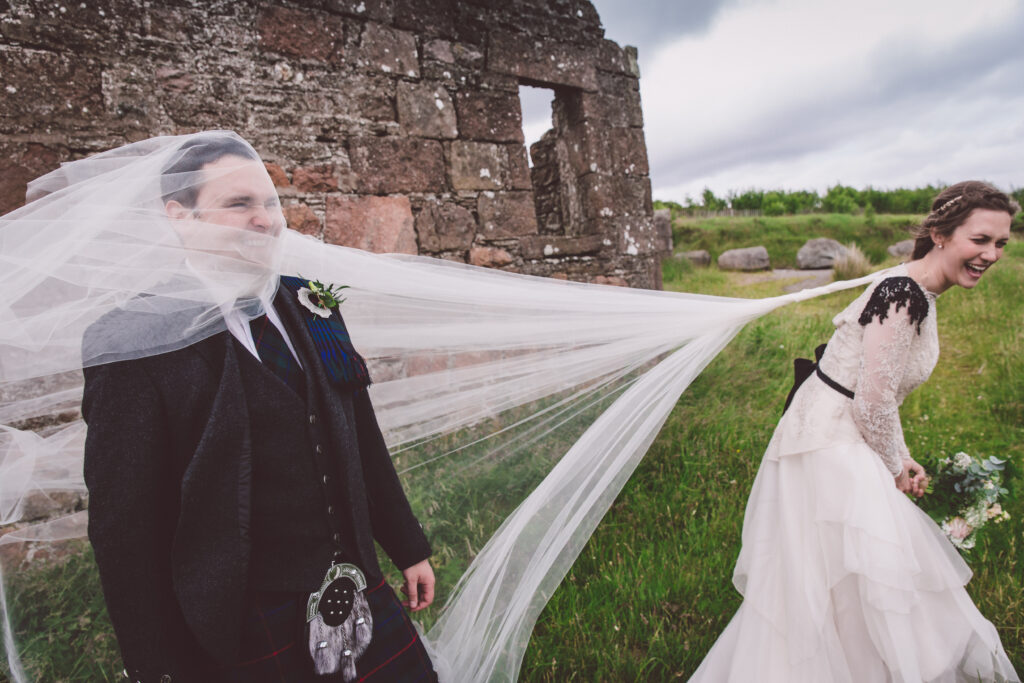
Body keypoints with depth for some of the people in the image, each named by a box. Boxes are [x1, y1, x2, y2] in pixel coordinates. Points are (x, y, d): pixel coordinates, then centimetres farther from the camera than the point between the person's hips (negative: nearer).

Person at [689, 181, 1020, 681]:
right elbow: (873, 403, -21)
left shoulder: (913, 293, 12)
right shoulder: (905, 294, -20)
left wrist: (900, 459, 15)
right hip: (830, 450, -10)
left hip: (838, 440, 10)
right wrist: (894, 467, -4)